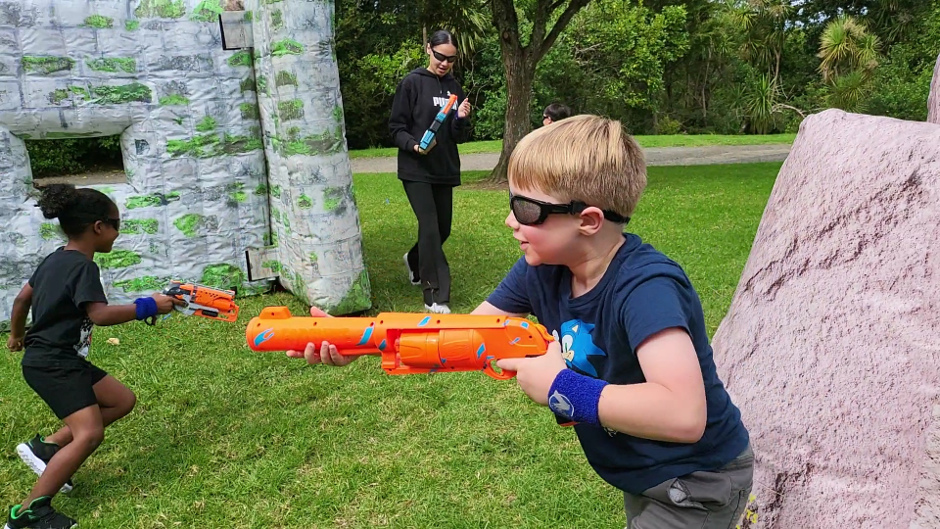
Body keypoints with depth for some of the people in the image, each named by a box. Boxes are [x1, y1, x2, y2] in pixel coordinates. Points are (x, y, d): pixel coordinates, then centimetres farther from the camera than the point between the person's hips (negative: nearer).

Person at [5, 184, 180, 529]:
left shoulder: (55, 259, 12)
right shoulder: (82, 266, -17)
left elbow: (22, 297, 22)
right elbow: (100, 314, -28)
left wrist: (16, 334, 36)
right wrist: (149, 306, -22)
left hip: (55, 360, 10)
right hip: (53, 364, -10)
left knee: (122, 400, 11)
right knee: (89, 433, -18)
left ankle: (46, 447, 12)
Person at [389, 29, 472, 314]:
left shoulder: (454, 87, 9)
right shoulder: (412, 83, -5)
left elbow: (460, 136, 9)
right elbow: (396, 128, -4)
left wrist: (461, 119, -12)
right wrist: (414, 145, -23)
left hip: (445, 170, 5)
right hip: (416, 170, -5)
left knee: (443, 229, 12)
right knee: (430, 228, -12)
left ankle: (414, 260, 42)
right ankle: (435, 296, -3)